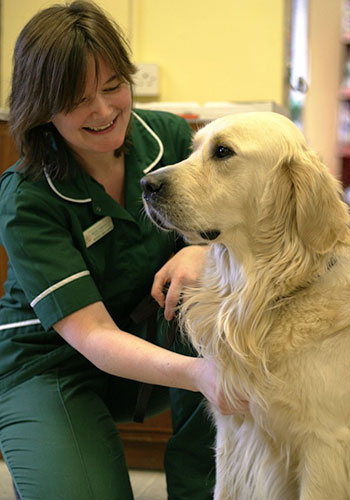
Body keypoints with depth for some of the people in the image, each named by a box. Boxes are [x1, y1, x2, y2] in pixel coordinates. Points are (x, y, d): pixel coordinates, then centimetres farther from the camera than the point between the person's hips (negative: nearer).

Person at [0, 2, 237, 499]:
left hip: (158, 336, 4)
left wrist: (204, 249, -29)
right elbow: (92, 335, -29)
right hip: (54, 365, -4)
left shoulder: (169, 135, -10)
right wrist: (196, 373, -47)